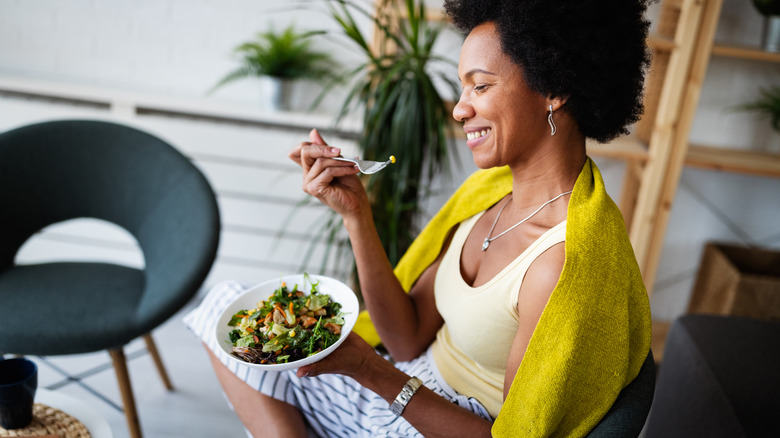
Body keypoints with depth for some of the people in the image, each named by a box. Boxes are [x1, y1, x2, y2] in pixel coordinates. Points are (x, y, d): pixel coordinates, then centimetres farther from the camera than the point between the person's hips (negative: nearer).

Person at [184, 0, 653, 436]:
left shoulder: (571, 263, -31)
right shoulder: (493, 186, -6)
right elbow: (410, 340, -6)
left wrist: (371, 371, -30)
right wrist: (356, 213, -15)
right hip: (420, 385, 7)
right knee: (227, 303, 9)